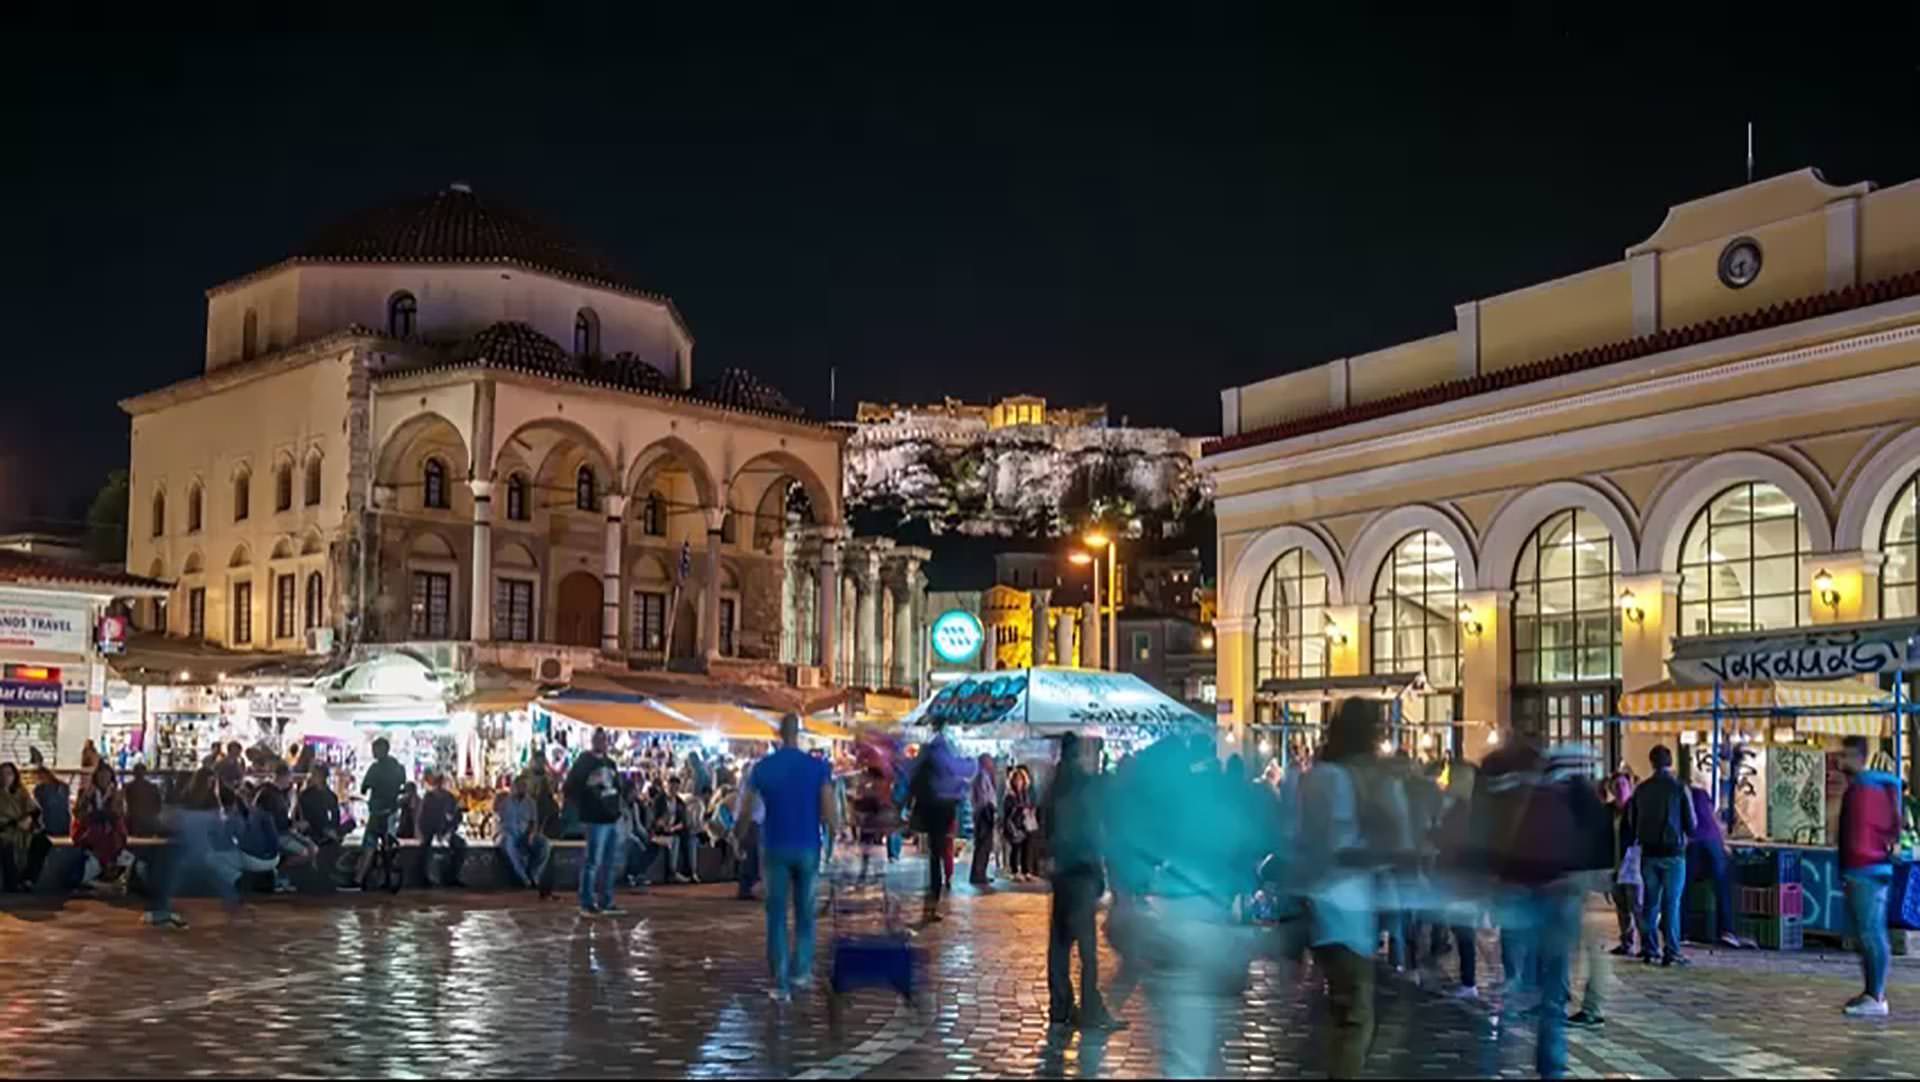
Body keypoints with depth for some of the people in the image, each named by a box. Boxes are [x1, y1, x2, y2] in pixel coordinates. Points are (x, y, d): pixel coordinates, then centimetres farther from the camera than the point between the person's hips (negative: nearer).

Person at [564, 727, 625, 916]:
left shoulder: (610, 763, 16)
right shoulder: (584, 762, -7)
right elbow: (569, 789, -9)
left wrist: (617, 807, 12)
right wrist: (582, 809, -8)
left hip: (613, 818, 8)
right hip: (597, 820, -8)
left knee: (609, 862, 11)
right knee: (593, 862, -7)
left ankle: (605, 902, 17)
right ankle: (587, 904, -3)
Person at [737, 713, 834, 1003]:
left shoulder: (761, 768, -3)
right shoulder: (819, 768, -6)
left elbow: (747, 815, -2)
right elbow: (829, 817, -9)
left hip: (775, 848, 0)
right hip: (807, 848, 0)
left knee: (776, 916, 5)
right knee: (805, 912, 18)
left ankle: (781, 983, 2)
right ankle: (800, 970, 17)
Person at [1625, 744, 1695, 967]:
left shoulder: (1641, 789, 4)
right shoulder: (1679, 788, -8)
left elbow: (1632, 824, 10)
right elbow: (1691, 823, -4)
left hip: (1648, 852, 4)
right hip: (1673, 852, -4)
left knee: (1650, 901, 11)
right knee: (1671, 903, -2)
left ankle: (1649, 949, 12)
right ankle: (1671, 952, -3)